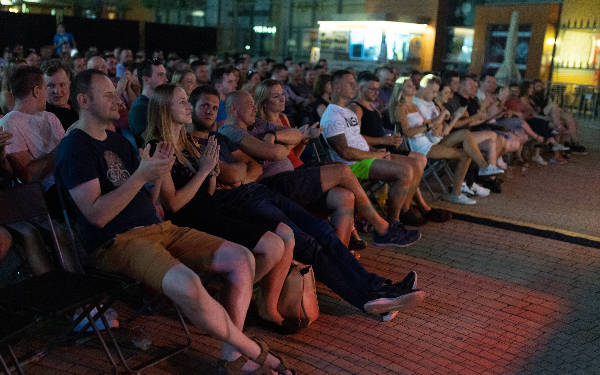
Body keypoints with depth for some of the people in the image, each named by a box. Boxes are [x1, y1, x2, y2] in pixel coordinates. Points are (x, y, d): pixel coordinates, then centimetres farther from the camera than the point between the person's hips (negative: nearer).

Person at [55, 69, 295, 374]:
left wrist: (159, 172, 0)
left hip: (158, 228, 8)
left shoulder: (117, 141, 20)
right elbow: (97, 215, -18)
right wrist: (141, 175, -22)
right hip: (117, 242, -8)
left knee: (242, 258, -8)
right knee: (187, 285, -36)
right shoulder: (75, 148, -6)